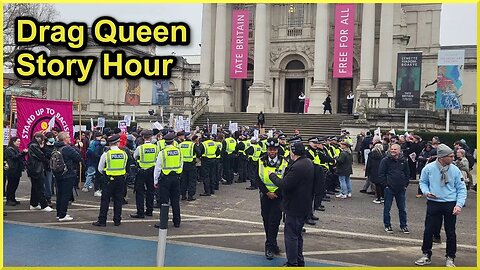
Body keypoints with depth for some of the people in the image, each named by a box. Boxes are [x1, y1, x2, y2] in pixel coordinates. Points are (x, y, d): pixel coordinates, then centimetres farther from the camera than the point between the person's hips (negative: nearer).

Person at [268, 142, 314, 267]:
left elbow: (285, 185, -24)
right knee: (297, 234, 20)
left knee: (290, 234, -1)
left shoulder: (297, 167, -24)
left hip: (294, 207, -10)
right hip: (304, 206, 10)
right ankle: (299, 261, 31)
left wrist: (272, 176, -11)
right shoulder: (308, 163, 8)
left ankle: (292, 263, 5)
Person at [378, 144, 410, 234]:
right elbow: (381, 174, -4)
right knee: (387, 208, 3)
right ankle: (387, 225, 15)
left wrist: (405, 185, 5)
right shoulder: (385, 160, -3)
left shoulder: (403, 161, 6)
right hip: (389, 188, -3)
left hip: (401, 189, 3)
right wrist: (385, 185, -10)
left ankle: (403, 226, 20)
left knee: (402, 208, 9)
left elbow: (407, 174, 13)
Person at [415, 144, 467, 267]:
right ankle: (426, 255, 20)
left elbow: (461, 189, 2)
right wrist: (426, 192, -11)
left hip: (450, 204, 1)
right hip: (433, 203, 0)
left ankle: (450, 258, 25)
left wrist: (459, 204, -8)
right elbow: (423, 182, 9)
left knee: (450, 232, 8)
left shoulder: (455, 170, -4)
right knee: (429, 230, 3)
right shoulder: (429, 168, -6)